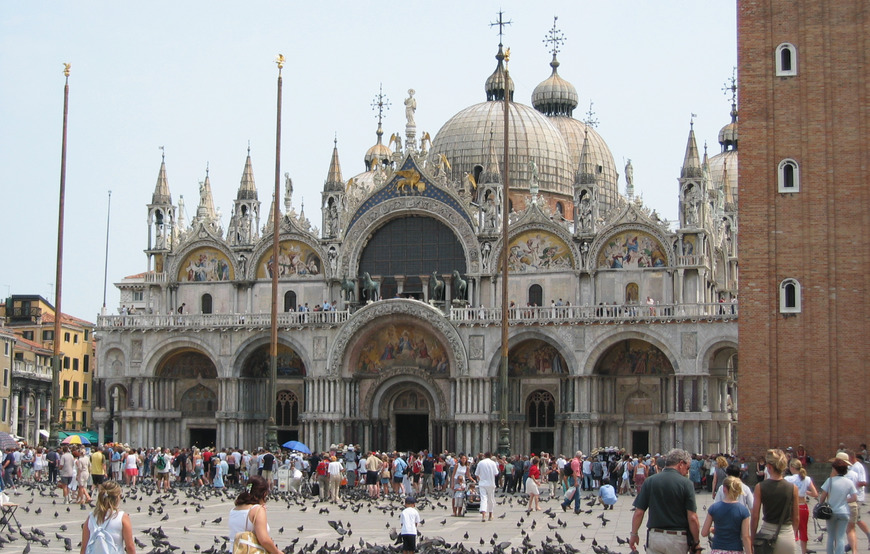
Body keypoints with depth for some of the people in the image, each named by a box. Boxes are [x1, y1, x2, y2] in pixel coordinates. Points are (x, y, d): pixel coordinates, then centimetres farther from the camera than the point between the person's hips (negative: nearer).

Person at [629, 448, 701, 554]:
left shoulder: (650, 481, 0)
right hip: (677, 539, -2)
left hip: (654, 537, 2)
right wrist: (696, 543, 0)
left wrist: (634, 534, 13)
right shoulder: (686, 484, -8)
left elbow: (638, 513, 0)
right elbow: (692, 518, -11)